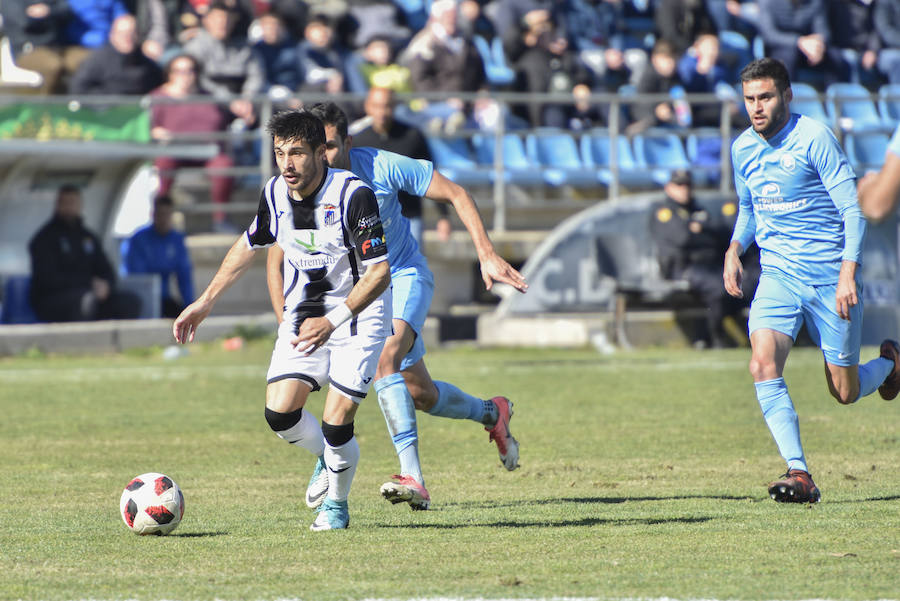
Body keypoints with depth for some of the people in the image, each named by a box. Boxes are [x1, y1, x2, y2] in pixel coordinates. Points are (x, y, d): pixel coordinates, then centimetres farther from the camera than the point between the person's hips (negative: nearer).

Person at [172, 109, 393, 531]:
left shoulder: (353, 195, -24)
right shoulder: (275, 194, -6)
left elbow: (380, 272, -24)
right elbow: (250, 244, 15)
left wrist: (333, 321, -34)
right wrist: (205, 301, 13)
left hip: (359, 312, -5)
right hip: (302, 313, 5)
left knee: (336, 423, -13)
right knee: (280, 412, -10)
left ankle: (336, 505, 16)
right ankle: (325, 456, 23)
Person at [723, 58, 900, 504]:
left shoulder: (814, 138, -12)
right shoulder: (742, 148, 6)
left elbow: (852, 210, -12)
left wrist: (848, 271, -23)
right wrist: (734, 249, 5)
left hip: (830, 277, -4)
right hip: (778, 275, 4)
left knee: (845, 393, 4)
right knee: (763, 363, -23)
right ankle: (799, 473, -21)